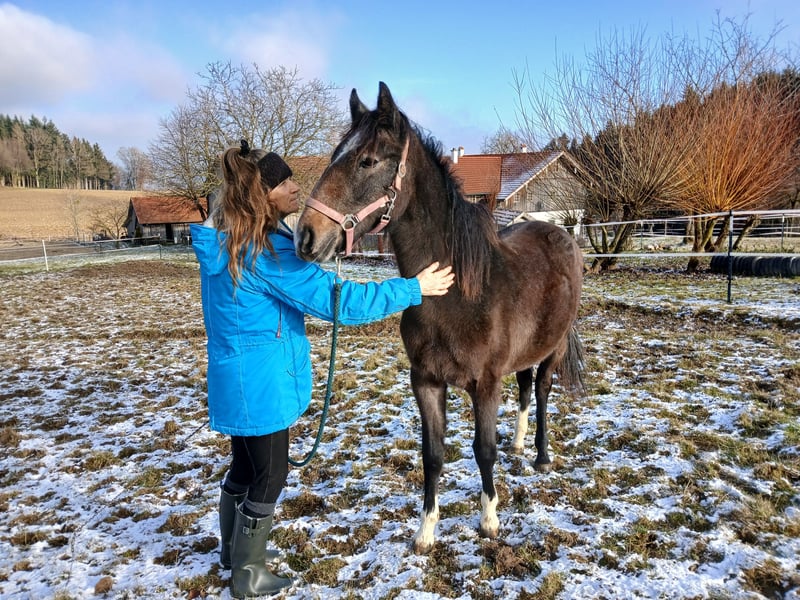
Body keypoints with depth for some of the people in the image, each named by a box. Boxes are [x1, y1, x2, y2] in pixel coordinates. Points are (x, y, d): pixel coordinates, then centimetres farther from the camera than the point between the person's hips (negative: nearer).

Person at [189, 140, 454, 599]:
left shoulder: (226, 240, 4)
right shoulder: (264, 249, -25)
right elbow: (334, 299, -27)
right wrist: (413, 289, -22)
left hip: (238, 377, 9)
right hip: (260, 382, -9)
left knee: (246, 467, 24)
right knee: (270, 476, 9)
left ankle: (235, 549, 45)